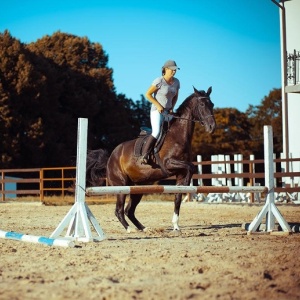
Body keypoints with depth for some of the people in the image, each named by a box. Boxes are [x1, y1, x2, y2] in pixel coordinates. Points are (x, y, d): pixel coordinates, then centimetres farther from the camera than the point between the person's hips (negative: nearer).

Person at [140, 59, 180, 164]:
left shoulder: (176, 82, 7)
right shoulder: (159, 81, -12)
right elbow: (148, 94, -8)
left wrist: (172, 107, 3)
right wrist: (158, 105, -14)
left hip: (168, 112, 8)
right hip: (157, 111, -7)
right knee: (157, 132, -24)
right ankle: (144, 155, -20)